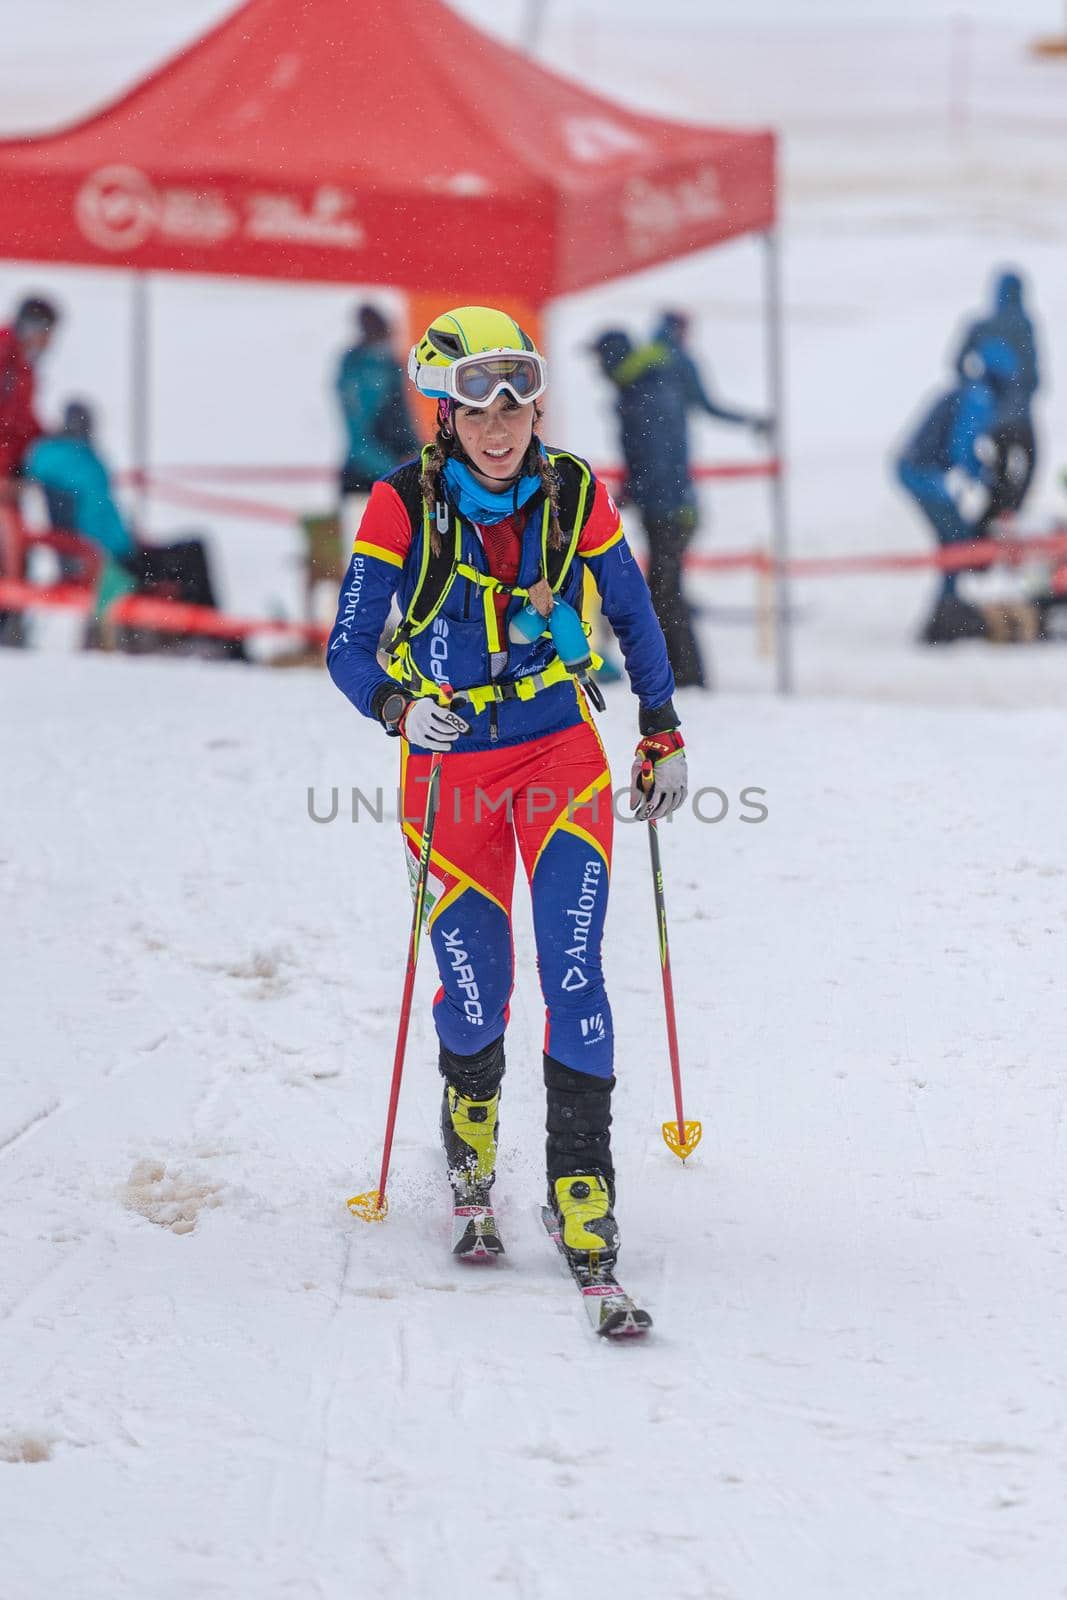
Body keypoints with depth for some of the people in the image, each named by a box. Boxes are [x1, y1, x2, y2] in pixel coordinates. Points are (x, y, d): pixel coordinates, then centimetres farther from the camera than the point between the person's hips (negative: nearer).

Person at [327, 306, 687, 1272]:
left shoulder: (575, 495, -7)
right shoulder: (405, 505, -13)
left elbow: (633, 615, 9)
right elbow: (349, 649, -13)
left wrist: (663, 734, 12)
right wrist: (401, 709, -33)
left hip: (562, 755, 1)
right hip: (449, 764, -1)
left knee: (575, 975, -13)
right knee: (474, 992, 2)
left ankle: (583, 1194, -6)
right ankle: (471, 1153, 35)